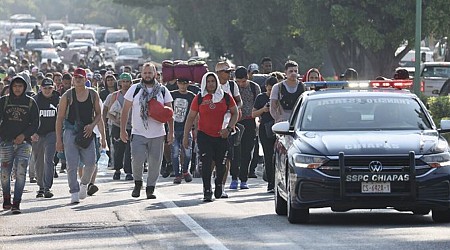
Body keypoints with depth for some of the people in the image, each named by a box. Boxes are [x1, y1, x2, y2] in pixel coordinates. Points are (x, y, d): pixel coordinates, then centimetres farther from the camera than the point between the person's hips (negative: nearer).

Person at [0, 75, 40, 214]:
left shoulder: (30, 102, 5)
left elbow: (35, 124, 5)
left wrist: (24, 135, -9)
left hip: (24, 141, -1)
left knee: (20, 173, -12)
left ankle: (16, 203, -12)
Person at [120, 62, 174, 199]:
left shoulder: (163, 91, 6)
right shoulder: (135, 89, 3)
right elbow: (125, 110, 5)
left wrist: (171, 132, 1)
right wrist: (122, 130, 0)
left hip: (157, 135, 1)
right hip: (138, 133, -1)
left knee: (155, 162, 1)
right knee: (137, 159, -13)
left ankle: (150, 188, 13)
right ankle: (138, 183, 12)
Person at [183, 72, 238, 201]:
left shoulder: (225, 97, 1)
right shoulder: (199, 98, 0)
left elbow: (235, 113, 9)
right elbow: (191, 118, 4)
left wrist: (229, 128, -5)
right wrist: (186, 136, 2)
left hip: (221, 136, 1)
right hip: (204, 136, -1)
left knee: (221, 164, 8)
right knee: (206, 164, -9)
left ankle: (219, 184, 34)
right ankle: (207, 192, -3)